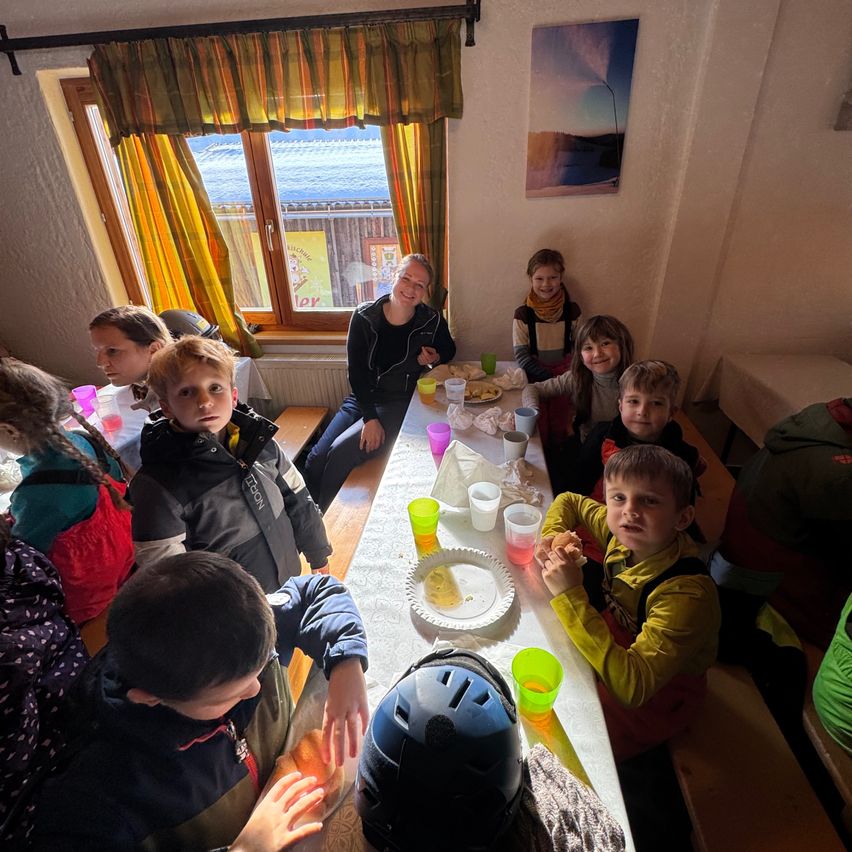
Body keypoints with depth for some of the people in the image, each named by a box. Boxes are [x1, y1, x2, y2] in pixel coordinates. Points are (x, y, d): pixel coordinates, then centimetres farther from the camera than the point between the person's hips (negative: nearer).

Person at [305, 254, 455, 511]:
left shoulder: (432, 321, -5)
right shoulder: (364, 316, -4)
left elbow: (449, 349, 17)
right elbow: (356, 371, -6)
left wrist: (436, 358, -8)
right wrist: (370, 417, -16)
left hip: (401, 404, -3)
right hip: (362, 398, 3)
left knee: (341, 451, -22)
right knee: (316, 459, -10)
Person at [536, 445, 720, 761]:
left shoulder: (686, 594, -35)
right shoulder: (624, 533, -16)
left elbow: (633, 686, -40)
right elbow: (569, 501, 3)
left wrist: (570, 595, -43)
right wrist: (552, 537, -17)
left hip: (653, 697, -6)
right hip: (612, 646, 6)